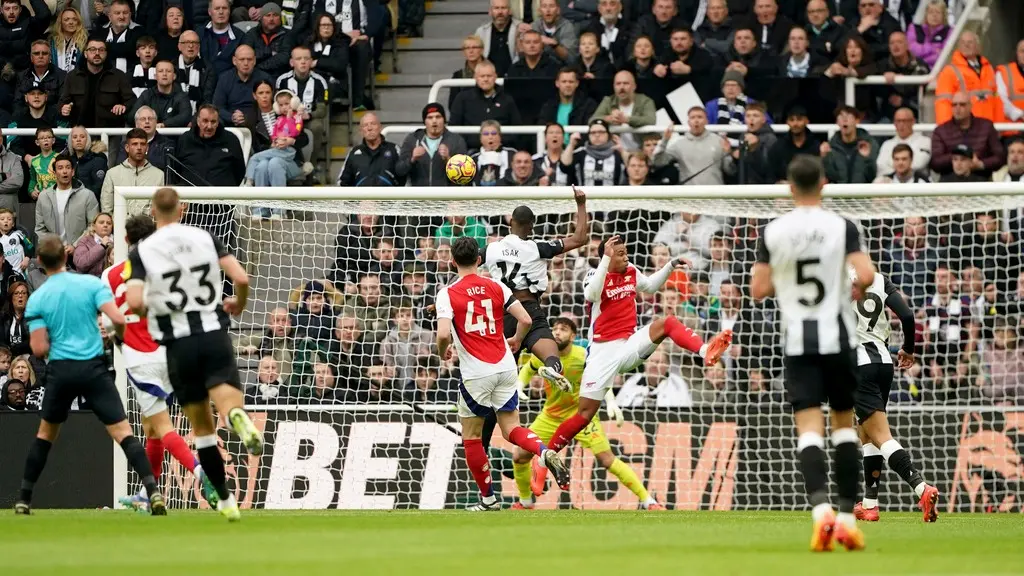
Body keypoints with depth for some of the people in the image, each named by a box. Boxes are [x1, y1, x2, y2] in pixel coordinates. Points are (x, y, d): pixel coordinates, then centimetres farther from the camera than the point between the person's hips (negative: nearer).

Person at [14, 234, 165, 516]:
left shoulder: (37, 299, -1)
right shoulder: (91, 283, -2)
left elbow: (39, 349, -5)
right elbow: (118, 319, -12)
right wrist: (118, 336, 11)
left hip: (60, 370, 1)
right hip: (93, 367, -1)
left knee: (46, 432, 21)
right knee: (122, 431, -4)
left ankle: (24, 498, 23)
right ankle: (152, 490, -20)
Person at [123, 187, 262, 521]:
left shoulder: (142, 251, -1)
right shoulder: (205, 239, 4)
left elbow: (134, 302, -13)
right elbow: (241, 278, -4)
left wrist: (149, 313, 10)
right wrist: (239, 303, 18)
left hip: (178, 343, 0)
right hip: (214, 333, 0)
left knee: (202, 427, 13)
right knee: (228, 401, -10)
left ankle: (225, 499, 17)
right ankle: (238, 418, -49)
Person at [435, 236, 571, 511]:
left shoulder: (447, 293, -6)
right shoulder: (496, 287, 5)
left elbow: (443, 334, -18)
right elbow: (525, 320, 1)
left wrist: (442, 352, 4)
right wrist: (516, 341, 21)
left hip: (476, 373, -4)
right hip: (506, 368, 4)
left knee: (471, 435, 11)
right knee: (511, 428, 11)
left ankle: (488, 498, 13)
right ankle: (545, 452, -20)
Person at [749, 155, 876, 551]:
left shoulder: (773, 232, -1)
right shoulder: (841, 228, -5)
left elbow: (758, 290, 1)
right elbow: (866, 276, -14)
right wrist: (854, 292, 8)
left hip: (798, 341, 0)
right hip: (838, 338, 0)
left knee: (809, 428, -5)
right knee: (844, 424, 13)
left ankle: (820, 508, -27)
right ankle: (848, 515, 9)